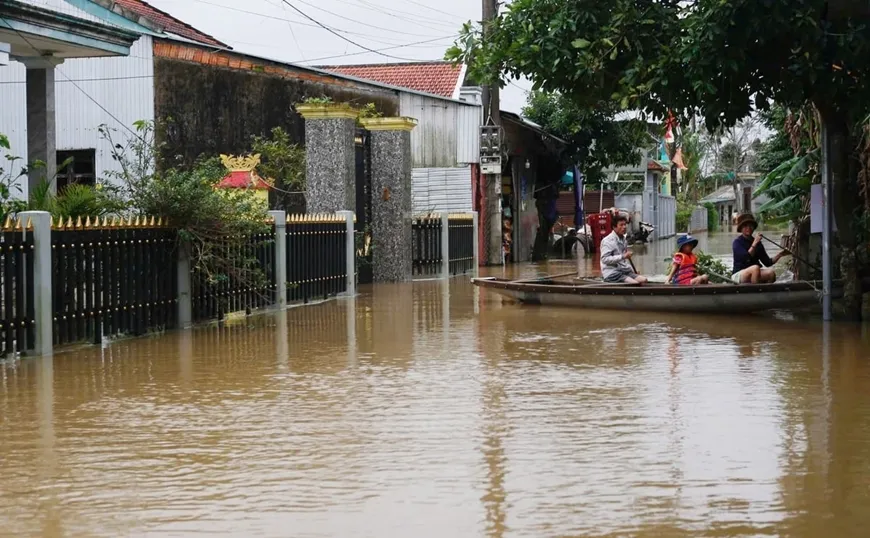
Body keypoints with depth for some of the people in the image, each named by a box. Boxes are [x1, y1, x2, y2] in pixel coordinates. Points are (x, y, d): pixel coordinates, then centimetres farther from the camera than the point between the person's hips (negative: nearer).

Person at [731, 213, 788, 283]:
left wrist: (780, 255, -3)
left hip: (754, 274, 5)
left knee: (771, 273, -24)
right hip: (738, 275, -5)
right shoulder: (737, 242, -6)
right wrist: (754, 244, -25)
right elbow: (746, 258, -23)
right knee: (755, 268, -35)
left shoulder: (758, 243, 10)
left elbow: (767, 263, 8)